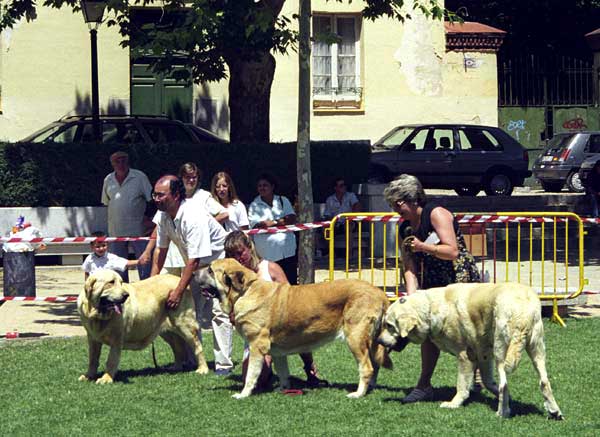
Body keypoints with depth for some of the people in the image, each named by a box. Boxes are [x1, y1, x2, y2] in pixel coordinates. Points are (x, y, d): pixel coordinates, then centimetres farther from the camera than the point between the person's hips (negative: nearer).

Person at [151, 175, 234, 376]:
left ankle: (223, 364, -15)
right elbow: (161, 250, 3)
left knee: (219, 311, -14)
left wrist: (178, 291, -31)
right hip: (194, 265, 8)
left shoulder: (193, 217, -34)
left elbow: (194, 260, -33)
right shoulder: (163, 215, -9)